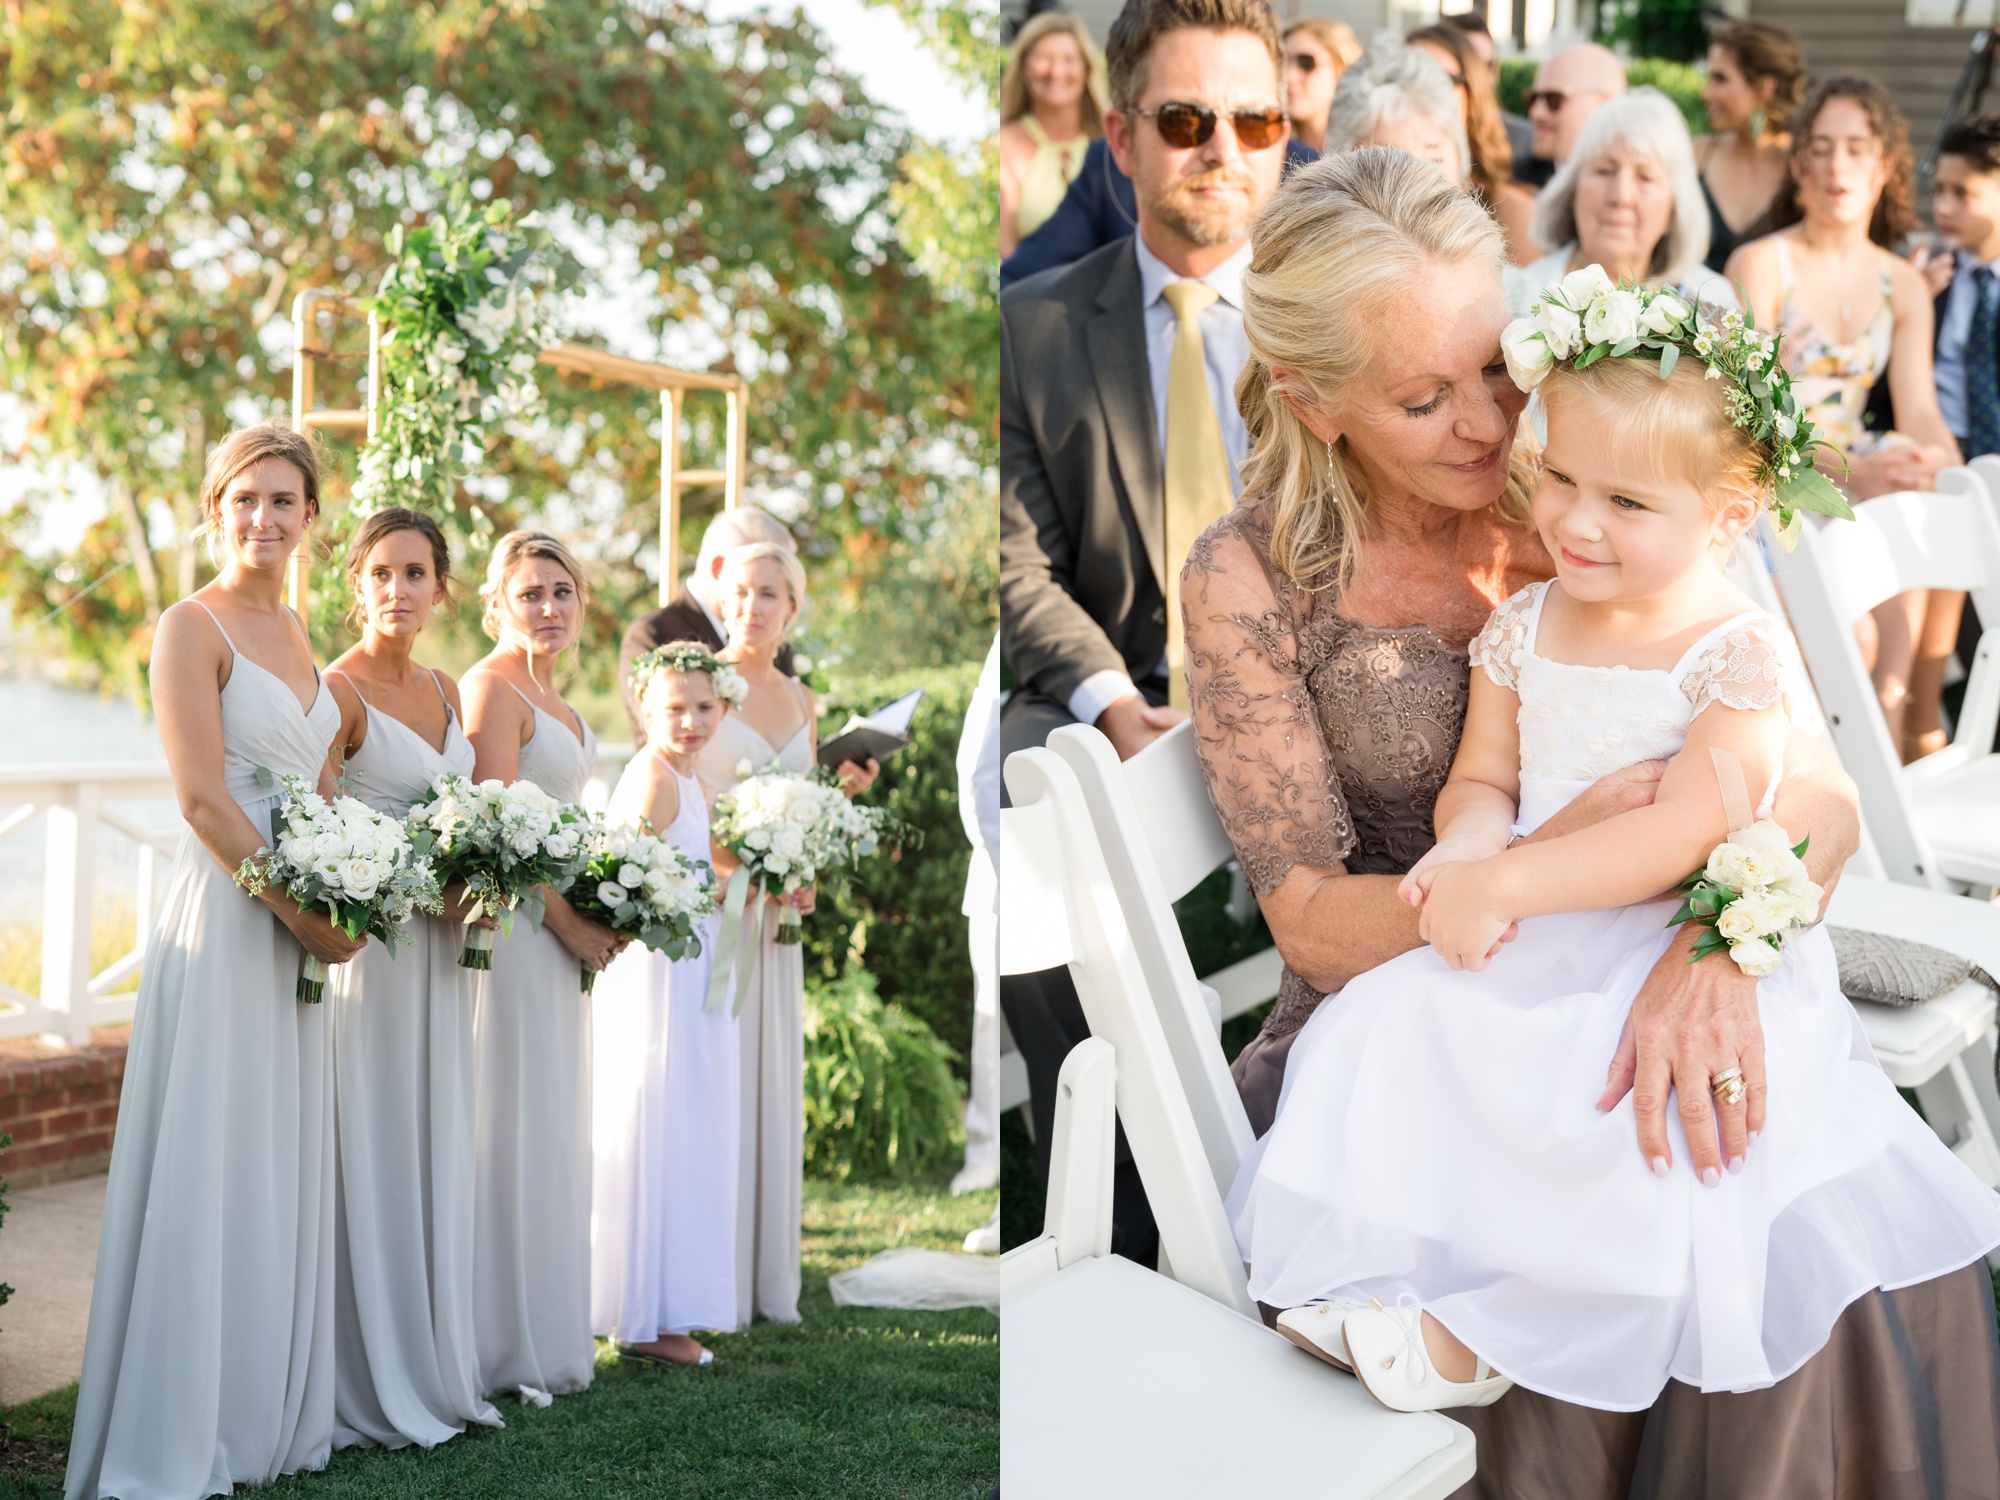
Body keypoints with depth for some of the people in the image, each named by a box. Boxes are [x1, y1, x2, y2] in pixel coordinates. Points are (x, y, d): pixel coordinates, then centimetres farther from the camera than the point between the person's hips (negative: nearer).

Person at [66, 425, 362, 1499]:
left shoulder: (294, 632, 15)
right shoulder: (194, 627, -9)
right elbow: (204, 800, -16)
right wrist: (303, 911, -14)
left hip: (299, 919, 8)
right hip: (224, 915, -8)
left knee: (283, 1170, 12)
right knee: (209, 1165, -4)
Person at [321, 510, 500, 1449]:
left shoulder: (447, 692, 13)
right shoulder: (338, 691, -9)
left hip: (444, 948, 7)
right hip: (375, 943, -7)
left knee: (435, 1151, 11)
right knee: (371, 1151, -3)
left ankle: (436, 1369, 19)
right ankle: (372, 1387, 5)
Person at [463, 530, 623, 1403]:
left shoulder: (548, 692, 15)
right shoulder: (493, 687, -13)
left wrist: (595, 918, 10)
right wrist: (570, 923, -15)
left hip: (559, 927, 10)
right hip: (514, 926, -10)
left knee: (550, 1131, 13)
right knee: (511, 1129, -4)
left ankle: (544, 1338, 22)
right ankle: (506, 1349, 3)